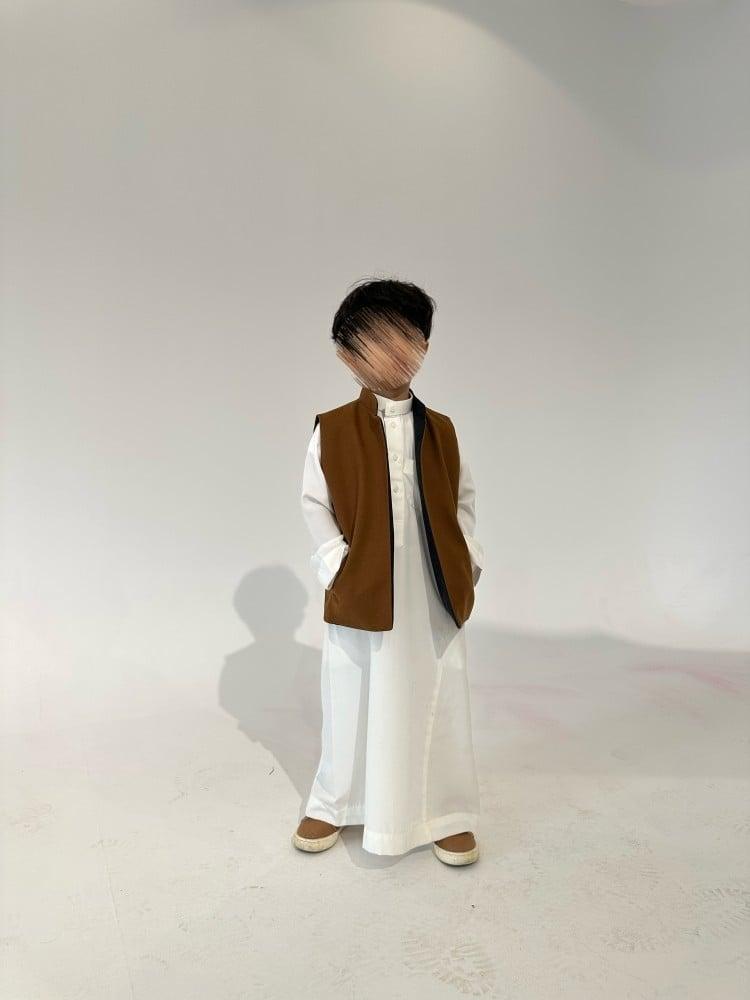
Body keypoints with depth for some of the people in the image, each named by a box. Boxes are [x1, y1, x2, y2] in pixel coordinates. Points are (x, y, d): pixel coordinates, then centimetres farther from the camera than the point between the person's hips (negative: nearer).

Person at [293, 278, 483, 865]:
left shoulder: (440, 429, 4)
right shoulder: (332, 429, -4)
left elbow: (462, 499, 11)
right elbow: (315, 503, -2)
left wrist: (468, 560, 1)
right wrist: (337, 565, -10)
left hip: (434, 596, 2)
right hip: (362, 594, -2)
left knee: (439, 703, 12)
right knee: (353, 704, 12)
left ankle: (450, 813, 31)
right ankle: (336, 805, 36)